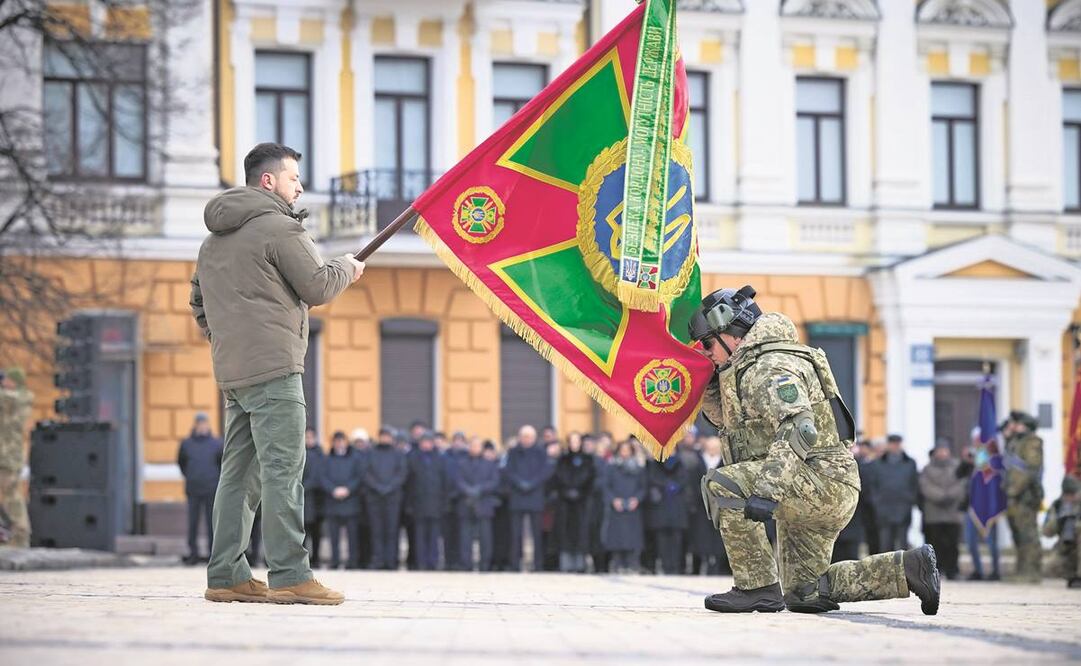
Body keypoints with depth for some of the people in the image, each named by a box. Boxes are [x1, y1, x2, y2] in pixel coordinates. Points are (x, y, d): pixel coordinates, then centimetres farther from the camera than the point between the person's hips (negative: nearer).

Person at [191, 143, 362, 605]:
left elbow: (199, 301, 26)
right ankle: (290, 576, -14)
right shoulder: (278, 227, -8)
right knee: (283, 471, -11)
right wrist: (347, 268, 11)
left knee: (239, 473, 10)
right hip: (272, 367, -9)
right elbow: (318, 288, -7)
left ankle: (226, 575, 9)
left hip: (231, 372, 9)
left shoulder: (215, 239, 21)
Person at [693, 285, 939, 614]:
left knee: (721, 485, -23)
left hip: (821, 479, -11)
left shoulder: (769, 367, -14)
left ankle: (758, 588, -19)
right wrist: (709, 385, 15)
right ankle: (908, 568, 15)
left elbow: (798, 431, -28)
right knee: (804, 596, 15)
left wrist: (767, 491, -37)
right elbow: (728, 418, 34)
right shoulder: (751, 367, 19)